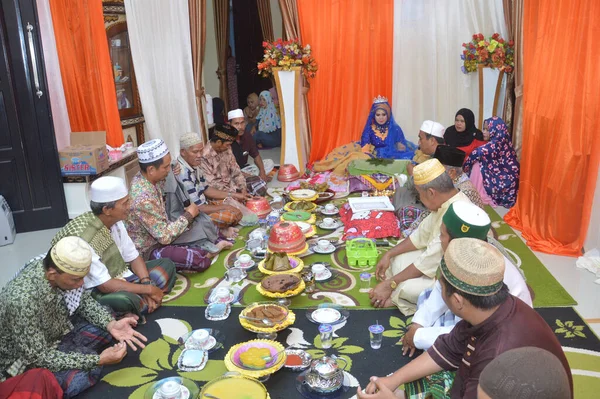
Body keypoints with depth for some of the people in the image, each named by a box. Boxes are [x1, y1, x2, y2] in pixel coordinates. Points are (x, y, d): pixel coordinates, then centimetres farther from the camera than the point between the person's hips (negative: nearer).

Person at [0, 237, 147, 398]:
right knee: (85, 375, -25)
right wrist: (98, 359, -31)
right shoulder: (23, 300, -39)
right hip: (25, 358, -6)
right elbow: (38, 357, -31)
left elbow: (83, 300, -2)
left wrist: (111, 324, -18)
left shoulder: (58, 267, -19)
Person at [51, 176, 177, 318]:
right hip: (96, 293, -8)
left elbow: (133, 257, 3)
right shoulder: (83, 240, -29)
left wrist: (147, 284, -14)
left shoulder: (115, 221, -6)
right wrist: (148, 289, -20)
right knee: (126, 300, -39)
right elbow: (105, 285, -27)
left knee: (166, 265, 4)